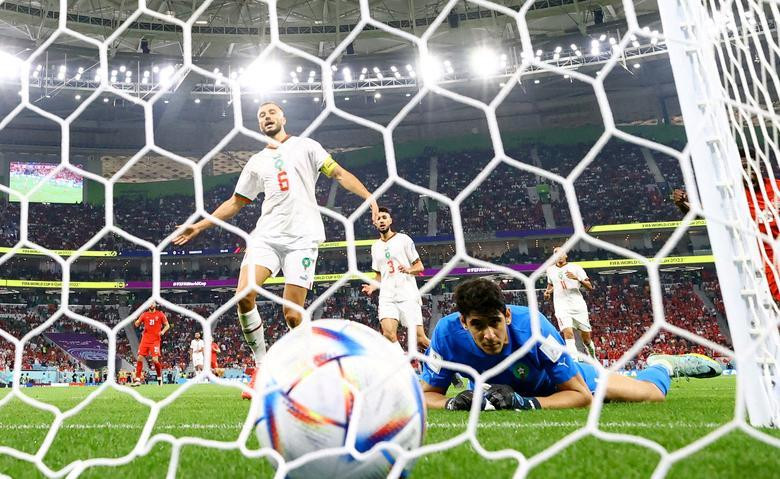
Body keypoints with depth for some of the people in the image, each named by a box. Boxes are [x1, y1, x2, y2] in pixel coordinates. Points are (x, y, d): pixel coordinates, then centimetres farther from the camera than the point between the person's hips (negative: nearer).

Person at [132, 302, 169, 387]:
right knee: (140, 358, -4)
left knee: (155, 360, -11)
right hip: (145, 340, 3)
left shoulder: (160, 314, 3)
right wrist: (138, 321, -14)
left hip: (155, 340, -3)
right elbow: (137, 325, 8)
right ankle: (138, 380, 6)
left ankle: (160, 376, 12)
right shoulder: (144, 314, 9)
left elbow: (167, 325, 6)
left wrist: (163, 331, -12)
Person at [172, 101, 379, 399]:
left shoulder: (305, 146, 12)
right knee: (244, 295, -18)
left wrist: (369, 197, -12)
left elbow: (339, 174, 4)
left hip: (302, 237, -3)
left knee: (292, 313, -10)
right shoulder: (257, 163, 22)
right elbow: (235, 203, 27)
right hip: (266, 235, 4)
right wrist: (199, 226, 24)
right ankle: (261, 368, -2)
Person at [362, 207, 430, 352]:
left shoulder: (403, 239, 4)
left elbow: (419, 266, 3)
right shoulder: (375, 247, 18)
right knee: (388, 334, -18)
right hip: (387, 297, 4)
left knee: (419, 338, -8)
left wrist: (409, 270, -18)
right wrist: (372, 287, 7)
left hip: (408, 295, -4)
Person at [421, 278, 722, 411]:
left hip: (555, 381, -2)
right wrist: (454, 402, -44)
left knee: (652, 393, 13)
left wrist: (524, 402, -47)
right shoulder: (448, 332, -37)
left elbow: (582, 395, -34)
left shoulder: (532, 326, -43)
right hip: (508, 387, 3)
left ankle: (663, 365, 46)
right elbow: (427, 394, -24)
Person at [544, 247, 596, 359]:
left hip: (578, 305, -1)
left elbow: (590, 287, -3)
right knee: (568, 333, -22)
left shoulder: (575, 268, 1)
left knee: (587, 339, 7)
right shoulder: (550, 270, 11)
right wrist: (548, 291, 9)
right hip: (561, 306, 1)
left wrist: (577, 278, -19)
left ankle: (593, 358, 34)